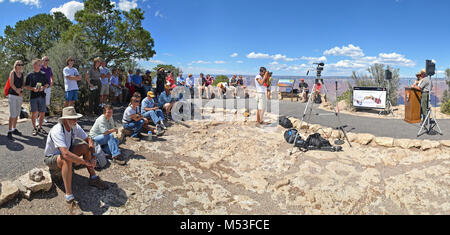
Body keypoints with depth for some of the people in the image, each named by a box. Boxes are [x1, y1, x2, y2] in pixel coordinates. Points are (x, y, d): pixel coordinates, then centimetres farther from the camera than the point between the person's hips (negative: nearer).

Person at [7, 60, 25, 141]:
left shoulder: (22, 74, 12)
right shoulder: (12, 72, -3)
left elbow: (23, 83, 9)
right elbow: (11, 84, -10)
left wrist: (21, 89, -11)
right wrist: (18, 92, -11)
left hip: (20, 96, 6)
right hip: (13, 95, -6)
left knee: (17, 114, 12)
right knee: (12, 114, -11)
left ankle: (14, 129, 23)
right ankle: (9, 132, -8)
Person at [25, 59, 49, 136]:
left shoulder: (43, 74, 11)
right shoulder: (30, 75, 2)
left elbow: (47, 84, 15)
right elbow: (26, 86, 3)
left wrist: (43, 87, -5)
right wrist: (33, 88, -14)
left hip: (42, 95, 3)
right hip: (33, 96, -3)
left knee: (42, 113, 4)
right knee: (34, 112, -3)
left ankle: (40, 127, 21)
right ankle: (34, 128, 12)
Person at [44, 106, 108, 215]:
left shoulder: (75, 127, -12)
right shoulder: (57, 131, -33)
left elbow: (88, 140, -3)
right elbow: (65, 154, -44)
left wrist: (93, 157, -20)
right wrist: (86, 162, -40)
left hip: (64, 154, 7)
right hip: (51, 158, -7)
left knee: (85, 146, -11)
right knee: (67, 160, -37)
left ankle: (93, 178, -1)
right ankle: (69, 199, -38)